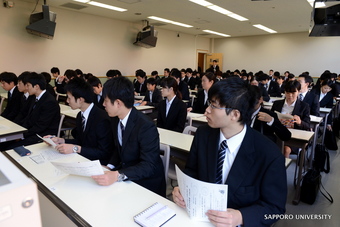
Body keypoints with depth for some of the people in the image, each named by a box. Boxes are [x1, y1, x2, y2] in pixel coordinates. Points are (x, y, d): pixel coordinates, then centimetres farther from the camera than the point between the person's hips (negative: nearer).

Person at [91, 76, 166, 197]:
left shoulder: (146, 127, -25)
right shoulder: (115, 120, -1)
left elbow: (149, 166, -26)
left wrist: (118, 175, -37)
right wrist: (109, 167, -7)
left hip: (147, 184, -6)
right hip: (125, 179, 7)